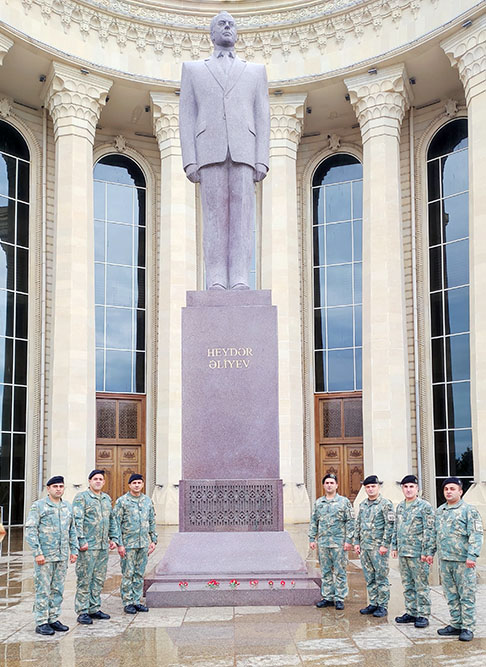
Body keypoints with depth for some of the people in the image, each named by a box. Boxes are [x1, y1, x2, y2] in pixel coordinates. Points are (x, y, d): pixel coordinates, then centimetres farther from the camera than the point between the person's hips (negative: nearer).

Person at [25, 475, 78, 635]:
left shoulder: (67, 507, 13)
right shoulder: (39, 506, -5)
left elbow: (72, 530, 19)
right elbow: (30, 530, -9)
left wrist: (74, 550, 11)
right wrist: (37, 552, -15)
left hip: (62, 557, 6)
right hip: (44, 557, -5)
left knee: (58, 590, 10)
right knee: (43, 590, -2)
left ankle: (53, 619, 19)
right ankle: (41, 623, 4)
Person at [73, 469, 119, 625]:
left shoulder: (107, 499, 17)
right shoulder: (81, 497, -6)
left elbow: (112, 520, 24)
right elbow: (77, 520, -13)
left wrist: (113, 538, 16)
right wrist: (82, 540, -19)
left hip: (103, 547, 7)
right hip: (87, 547, -7)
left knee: (99, 579, 11)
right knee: (84, 579, -3)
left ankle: (94, 608, 21)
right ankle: (82, 612, 1)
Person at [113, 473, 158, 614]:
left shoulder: (148, 501, 10)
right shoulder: (122, 501, -5)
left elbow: (152, 522, 17)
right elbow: (116, 524, -6)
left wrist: (153, 540, 11)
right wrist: (120, 544, -11)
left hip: (144, 544, 5)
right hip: (128, 543, -5)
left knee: (140, 574, 9)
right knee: (128, 574, -1)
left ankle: (137, 601, 16)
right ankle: (127, 603, 7)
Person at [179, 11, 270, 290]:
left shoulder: (256, 71, 22)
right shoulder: (193, 69, 21)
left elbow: (262, 118, 12)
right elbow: (187, 118, 11)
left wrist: (262, 160, -2)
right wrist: (189, 161, -3)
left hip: (244, 152, 0)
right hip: (210, 150, 0)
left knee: (241, 215, -8)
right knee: (215, 216, -7)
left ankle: (240, 280, -11)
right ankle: (217, 281, -8)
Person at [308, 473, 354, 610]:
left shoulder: (344, 502, 0)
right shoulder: (318, 503, 11)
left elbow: (350, 522, -2)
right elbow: (313, 522, 14)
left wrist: (348, 540, -9)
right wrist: (312, 539, 7)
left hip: (339, 542, -4)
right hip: (323, 542, 4)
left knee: (340, 572, 0)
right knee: (326, 572, 9)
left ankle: (340, 598, 7)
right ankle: (328, 597, 17)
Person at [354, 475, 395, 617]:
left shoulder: (385, 504, -7)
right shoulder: (362, 504, 13)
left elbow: (390, 525, -11)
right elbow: (358, 524, 18)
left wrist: (385, 545, -16)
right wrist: (356, 542, 11)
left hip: (378, 547, -7)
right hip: (364, 547, 7)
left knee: (381, 578, -1)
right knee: (369, 578, 11)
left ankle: (383, 606, 6)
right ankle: (373, 604, 20)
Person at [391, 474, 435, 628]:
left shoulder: (425, 506, -8)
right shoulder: (400, 506, 13)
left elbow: (429, 531, -12)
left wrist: (427, 552, -16)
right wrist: (394, 546, 14)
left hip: (418, 553, -7)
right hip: (403, 552, 7)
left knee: (421, 585, 0)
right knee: (407, 585, 13)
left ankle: (423, 615, 7)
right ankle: (411, 612, 22)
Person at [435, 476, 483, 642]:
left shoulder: (469, 510, -6)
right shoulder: (439, 511, 14)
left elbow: (476, 535, -11)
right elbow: (435, 534, 21)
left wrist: (472, 556, -19)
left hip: (463, 561, -6)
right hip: (444, 560, 6)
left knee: (466, 595, -1)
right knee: (451, 595, 12)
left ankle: (468, 628, 6)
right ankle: (456, 625, 21)